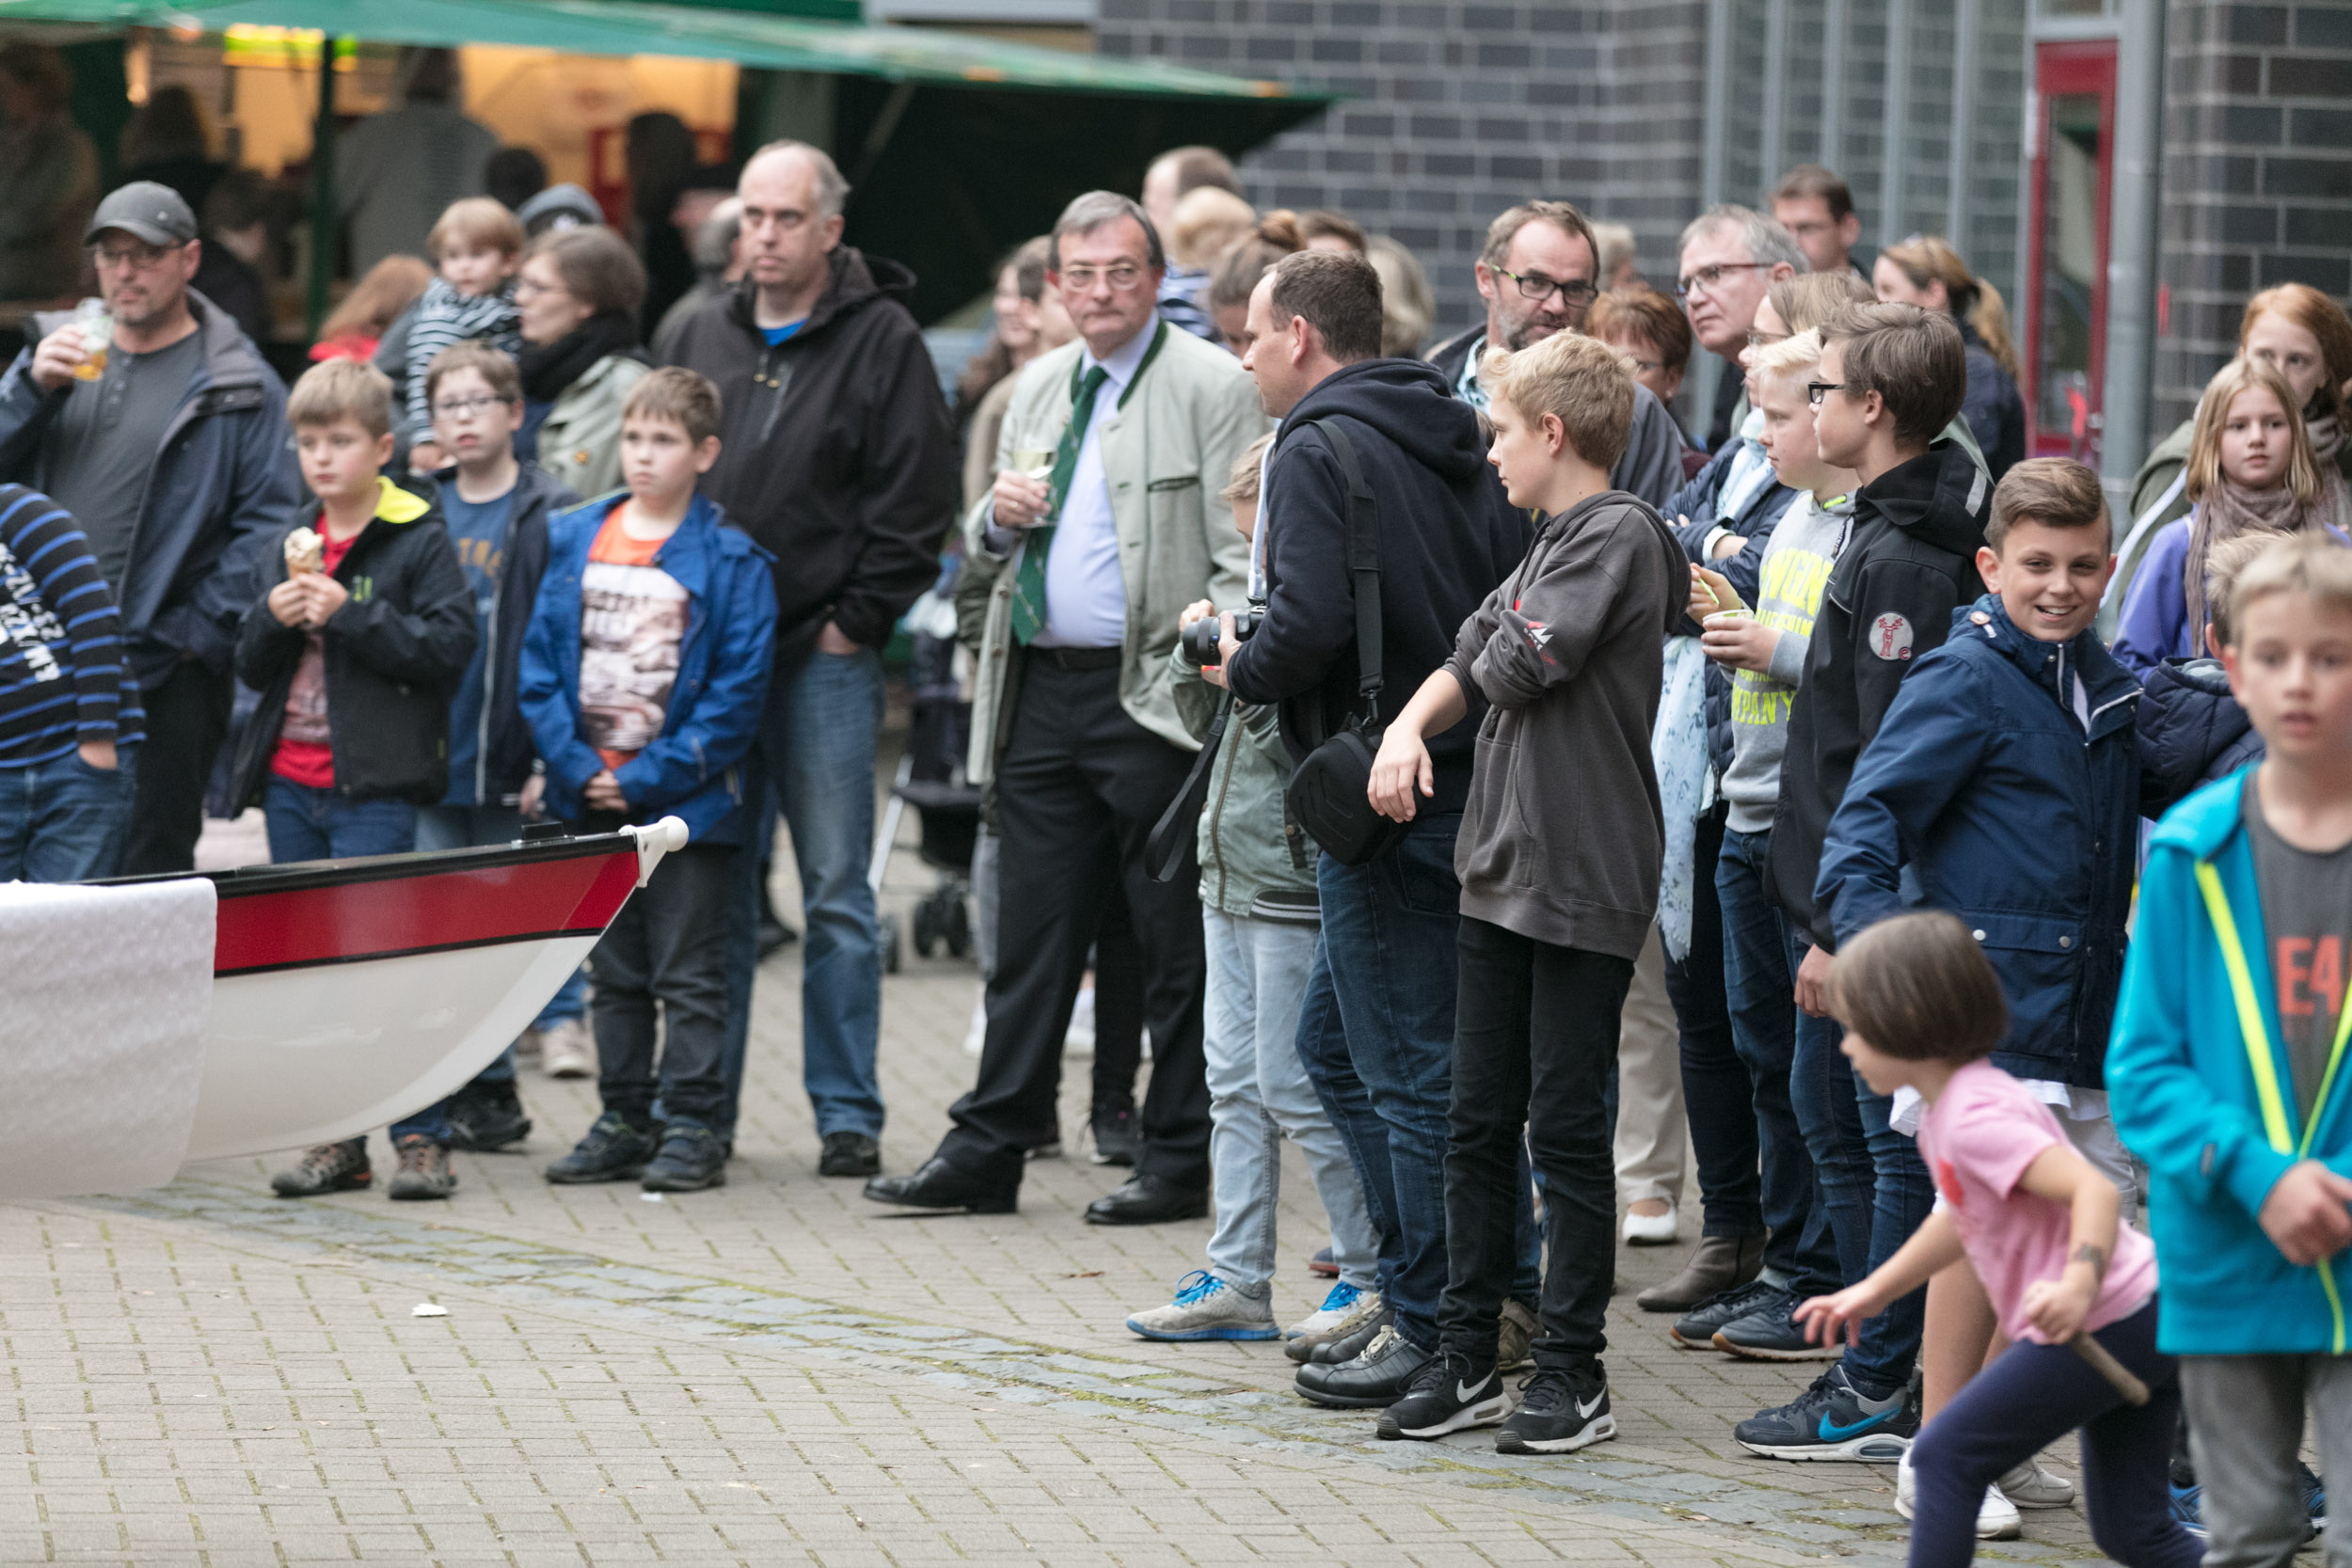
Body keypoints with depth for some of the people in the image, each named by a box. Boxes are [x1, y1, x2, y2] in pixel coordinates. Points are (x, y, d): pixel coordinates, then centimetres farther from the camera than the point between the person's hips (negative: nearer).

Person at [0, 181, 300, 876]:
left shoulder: (238, 386, -2)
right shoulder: (58, 352, 15)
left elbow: (266, 525, -8)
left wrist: (201, 635, -14)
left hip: (166, 683, -5)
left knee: (147, 873, -1)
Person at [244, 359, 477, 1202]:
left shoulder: (419, 541, -4)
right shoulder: (285, 547, 15)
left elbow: (449, 647, -13)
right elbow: (251, 666, 16)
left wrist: (348, 613, -17)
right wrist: (272, 618, -5)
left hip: (374, 785, -6)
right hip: (290, 779, 6)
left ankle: (421, 1133, -2)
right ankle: (335, 1138, 14)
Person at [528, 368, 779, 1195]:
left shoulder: (732, 561, -7)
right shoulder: (573, 540, 6)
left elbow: (738, 691, -11)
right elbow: (540, 661, 5)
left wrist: (651, 777, -15)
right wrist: (574, 764, -8)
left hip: (688, 802, -5)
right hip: (591, 801, 5)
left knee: (689, 972, 1)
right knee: (615, 972, 13)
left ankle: (693, 1126, 6)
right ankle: (624, 1121, 21)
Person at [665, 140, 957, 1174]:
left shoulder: (883, 342, -3)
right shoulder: (703, 338, 13)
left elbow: (917, 500, -6)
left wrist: (856, 620, -9)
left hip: (825, 656, -4)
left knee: (837, 893, -1)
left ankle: (848, 1114, 5)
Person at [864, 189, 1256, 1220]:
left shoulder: (1212, 386, -5)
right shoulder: (1038, 389, 16)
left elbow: (1243, 555, -9)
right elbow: (988, 543, 26)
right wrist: (999, 516, 2)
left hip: (1150, 697, -6)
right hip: (1041, 690, 6)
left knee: (1174, 941, 1)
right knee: (1032, 935, 9)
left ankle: (1176, 1161, 8)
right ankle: (988, 1148, 13)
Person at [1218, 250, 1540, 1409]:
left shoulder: (1320, 452, -11)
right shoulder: (1458, 442, 14)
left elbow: (1308, 623, -22)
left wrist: (1241, 669, -4)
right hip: (1473, 776, 9)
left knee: (1410, 1068, -3)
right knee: (1335, 1042, 18)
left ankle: (1438, 1331, 3)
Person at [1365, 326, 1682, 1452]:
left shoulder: (1619, 534, -12)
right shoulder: (1553, 541, 16)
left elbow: (1518, 664, -18)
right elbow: (1474, 657, 18)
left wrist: (1497, 653, 4)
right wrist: (1410, 725, -1)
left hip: (1584, 881, -9)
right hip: (1500, 869, 9)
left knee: (1564, 1127, -3)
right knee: (1478, 1123, 10)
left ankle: (1573, 1376, 4)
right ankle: (1466, 1358, 17)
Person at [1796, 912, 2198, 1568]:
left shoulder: (1974, 1117, -19)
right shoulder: (1946, 1107, 13)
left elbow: (2094, 1190, -29)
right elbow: (1962, 1217, 30)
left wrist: (2080, 1286, -45)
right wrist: (1873, 1291, 30)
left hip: (2103, 1327, -10)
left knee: (1946, 1457, -2)